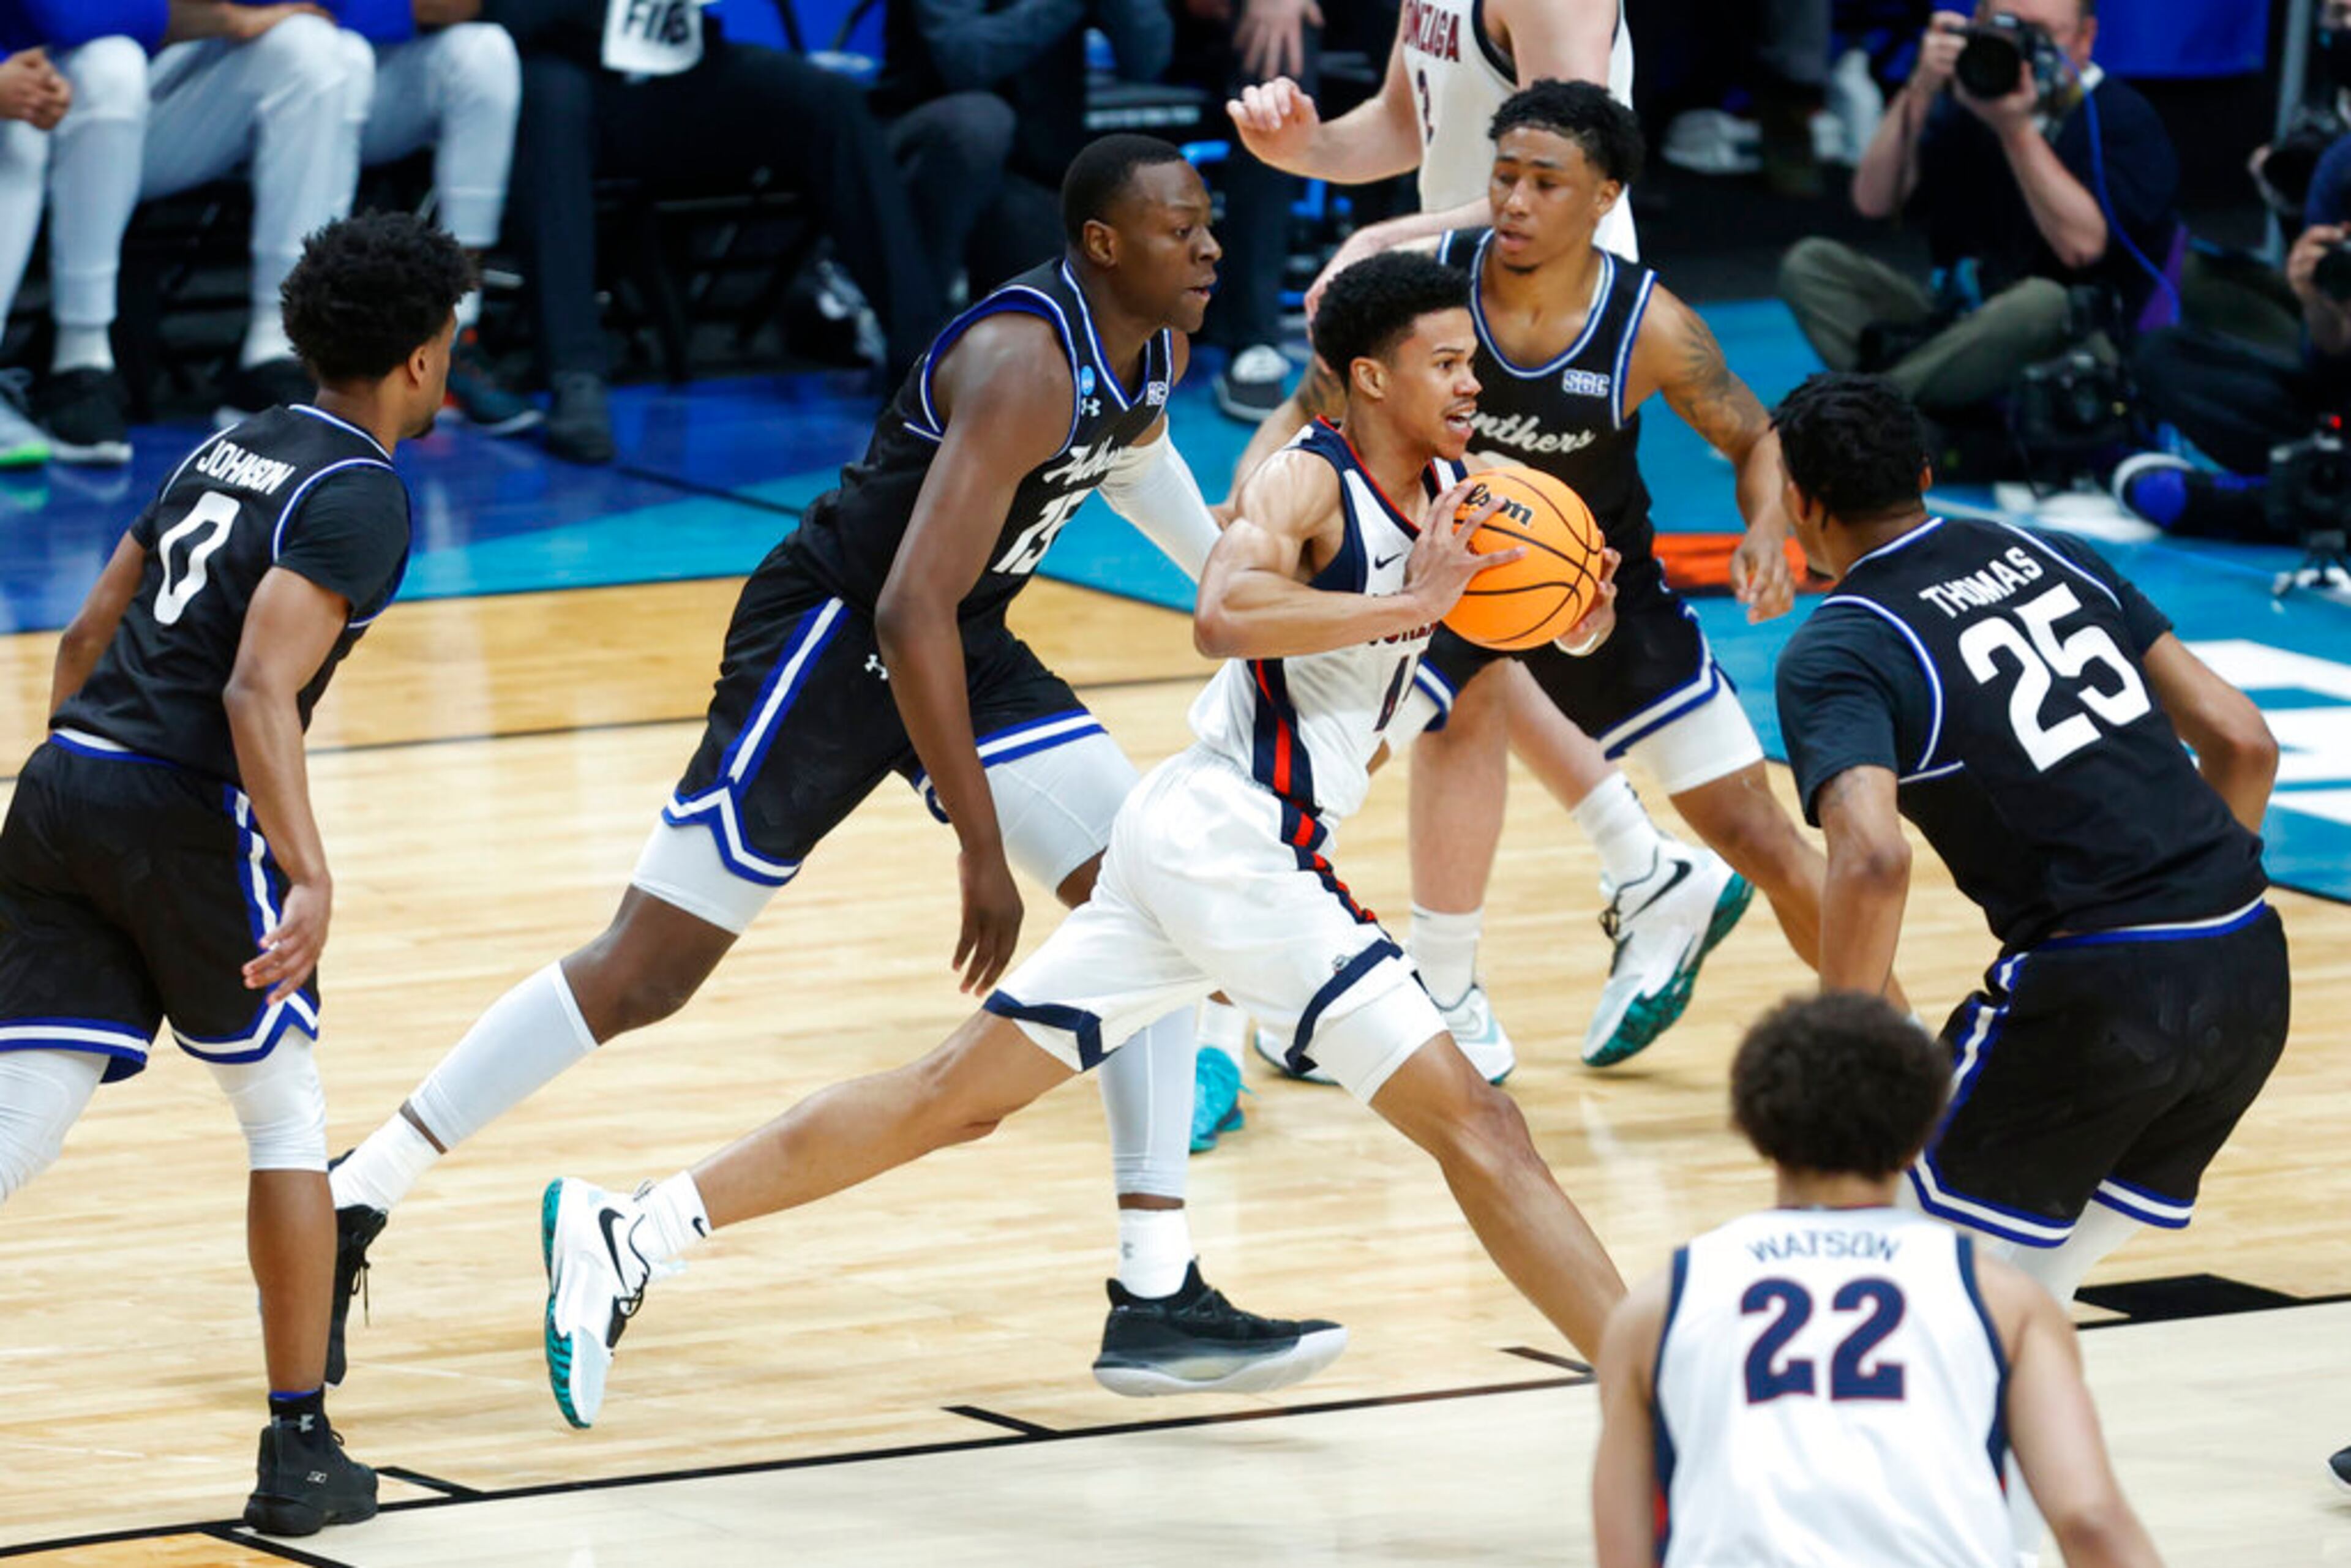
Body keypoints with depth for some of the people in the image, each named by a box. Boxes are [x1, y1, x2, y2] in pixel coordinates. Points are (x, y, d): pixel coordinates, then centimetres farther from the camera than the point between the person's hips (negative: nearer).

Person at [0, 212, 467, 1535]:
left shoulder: (228, 453, 19)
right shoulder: (359, 496, -6)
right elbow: (259, 693, -19)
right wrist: (312, 878, -27)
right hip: (188, 813, -7)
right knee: (287, 1117, 12)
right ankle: (302, 1455, 17)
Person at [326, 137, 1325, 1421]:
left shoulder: (1151, 346, -1)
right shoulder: (1025, 365, -29)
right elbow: (908, 611, -34)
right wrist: (982, 848, -32)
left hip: (964, 646, 9)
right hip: (826, 640, -8)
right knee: (643, 975, -7)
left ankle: (1158, 1291, -2)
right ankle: (352, 1205, 5)